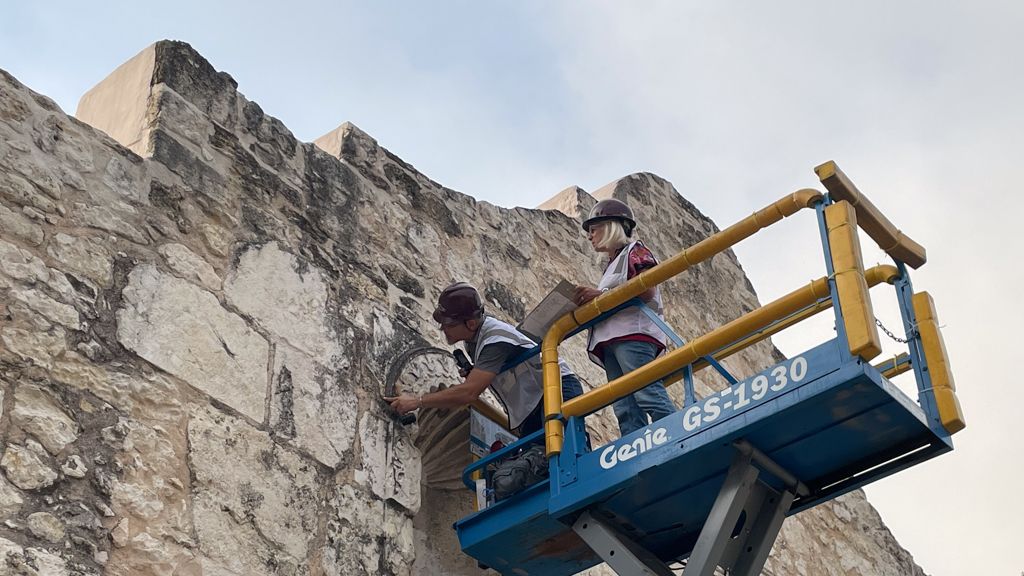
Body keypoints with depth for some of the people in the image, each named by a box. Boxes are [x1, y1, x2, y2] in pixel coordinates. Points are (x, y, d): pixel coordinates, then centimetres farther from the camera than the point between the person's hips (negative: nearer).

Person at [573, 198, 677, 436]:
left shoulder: (635, 251, 8)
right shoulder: (612, 265, 32)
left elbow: (646, 290, -9)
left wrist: (601, 293, -11)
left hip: (632, 333, -8)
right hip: (611, 339, 9)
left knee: (646, 393, -23)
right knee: (625, 408, -6)